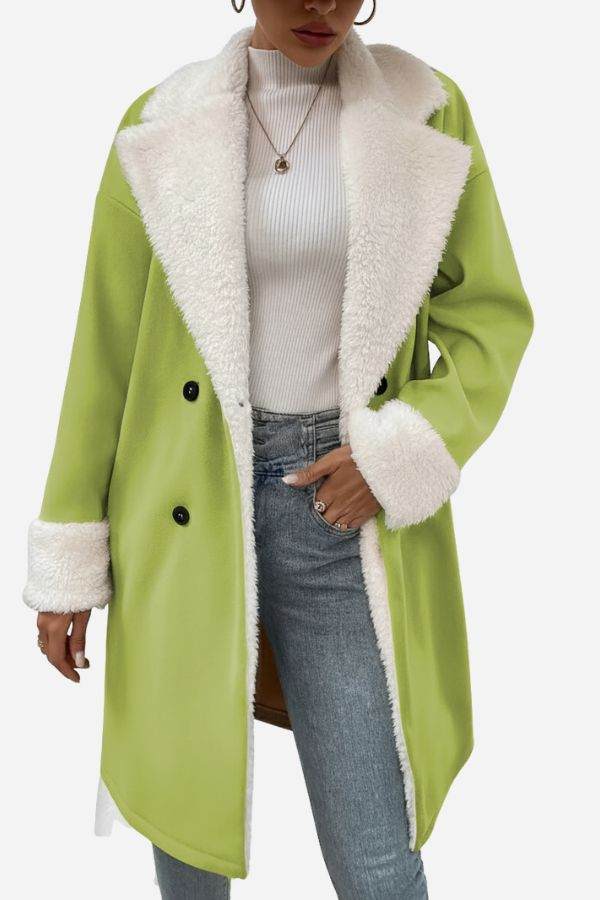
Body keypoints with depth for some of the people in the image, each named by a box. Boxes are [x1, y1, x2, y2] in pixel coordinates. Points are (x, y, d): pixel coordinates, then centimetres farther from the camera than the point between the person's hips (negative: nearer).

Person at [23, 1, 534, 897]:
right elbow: (105, 348, 2)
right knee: (185, 791, 15)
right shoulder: (162, 125, 0)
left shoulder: (425, 110, 1)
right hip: (187, 511, 1)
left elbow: (492, 314, 5)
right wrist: (69, 559, 2)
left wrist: (402, 451, -12)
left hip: (341, 510, 0)